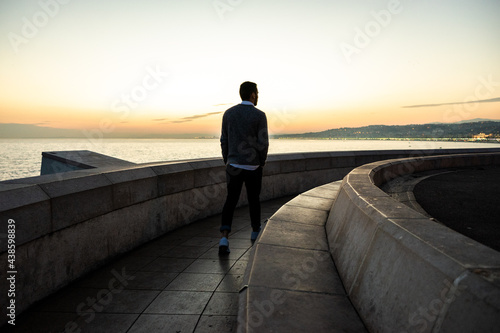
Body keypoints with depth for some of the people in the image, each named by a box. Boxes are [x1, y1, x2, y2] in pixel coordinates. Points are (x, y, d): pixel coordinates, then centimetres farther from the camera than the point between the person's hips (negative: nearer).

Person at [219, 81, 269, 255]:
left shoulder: (228, 113, 1)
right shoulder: (260, 115, -11)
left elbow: (224, 141, 4)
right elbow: (263, 143, -12)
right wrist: (262, 162, 5)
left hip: (234, 165, 2)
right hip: (253, 166, -2)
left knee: (230, 201, 7)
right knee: (253, 198, 18)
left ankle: (224, 238, -9)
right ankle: (256, 231, 36)